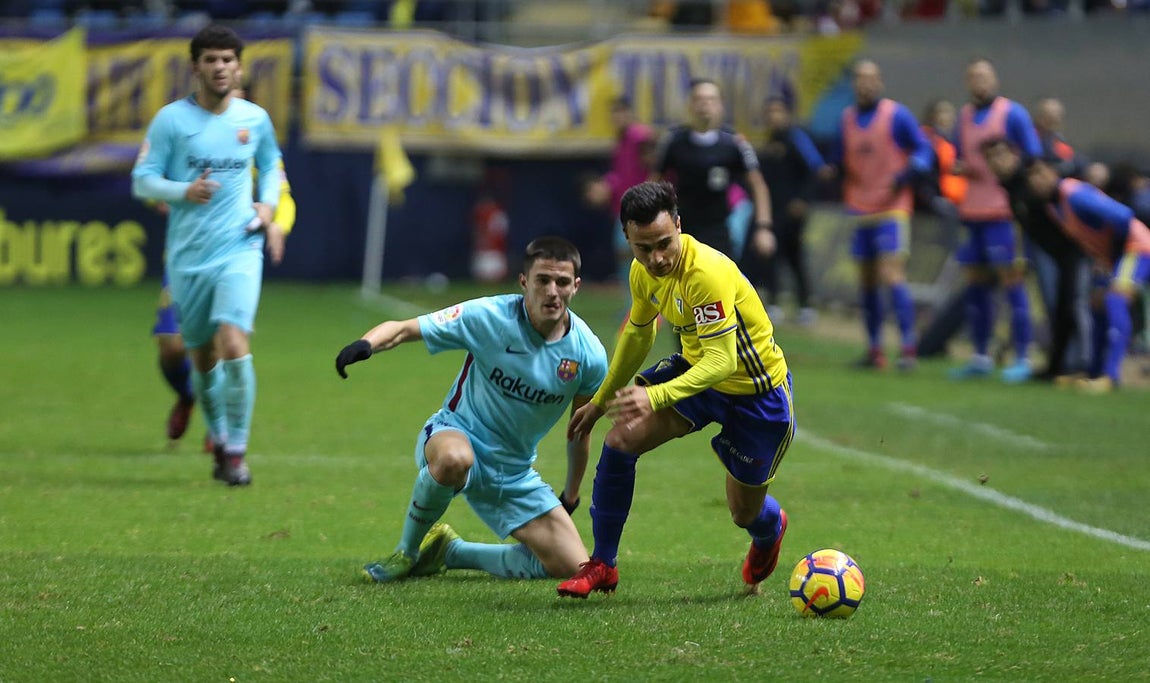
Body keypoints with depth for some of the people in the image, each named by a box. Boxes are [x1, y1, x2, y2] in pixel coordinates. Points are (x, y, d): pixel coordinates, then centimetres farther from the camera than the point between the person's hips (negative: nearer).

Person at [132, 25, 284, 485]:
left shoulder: (255, 119, 4)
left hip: (239, 249, -1)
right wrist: (184, 191, -20)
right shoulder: (171, 119, -2)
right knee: (202, 357, 10)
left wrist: (269, 205, 5)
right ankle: (219, 442, 33)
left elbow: (271, 164, 23)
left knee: (234, 344, -20)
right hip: (188, 256, 1)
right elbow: (142, 180, -2)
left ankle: (237, 452, -10)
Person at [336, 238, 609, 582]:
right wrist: (366, 344, -42)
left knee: (574, 568, -6)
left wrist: (570, 497, 19)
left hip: (515, 474, 5)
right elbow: (403, 329, -19)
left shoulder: (588, 354, -8)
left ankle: (450, 552, 14)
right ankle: (406, 552, -16)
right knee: (454, 458, -44)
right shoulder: (488, 317, -18)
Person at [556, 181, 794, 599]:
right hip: (696, 368, 6)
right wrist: (601, 400, 20)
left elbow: (722, 361, -40)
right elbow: (638, 333, 11)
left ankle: (770, 529, 51)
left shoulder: (708, 273, -35)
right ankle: (601, 565, -5)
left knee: (745, 513, 9)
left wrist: (655, 396, -53)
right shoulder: (644, 272, -9)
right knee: (620, 440, -18)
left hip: (756, 392, -6)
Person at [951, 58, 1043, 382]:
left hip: (1004, 213, -7)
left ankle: (1022, 360, -6)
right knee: (976, 286, 9)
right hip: (973, 214, 7)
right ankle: (981, 358, 18)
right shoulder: (965, 115, 15)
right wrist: (961, 167, 0)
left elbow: (1033, 160, -4)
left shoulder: (1013, 113, -4)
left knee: (1012, 282, -8)